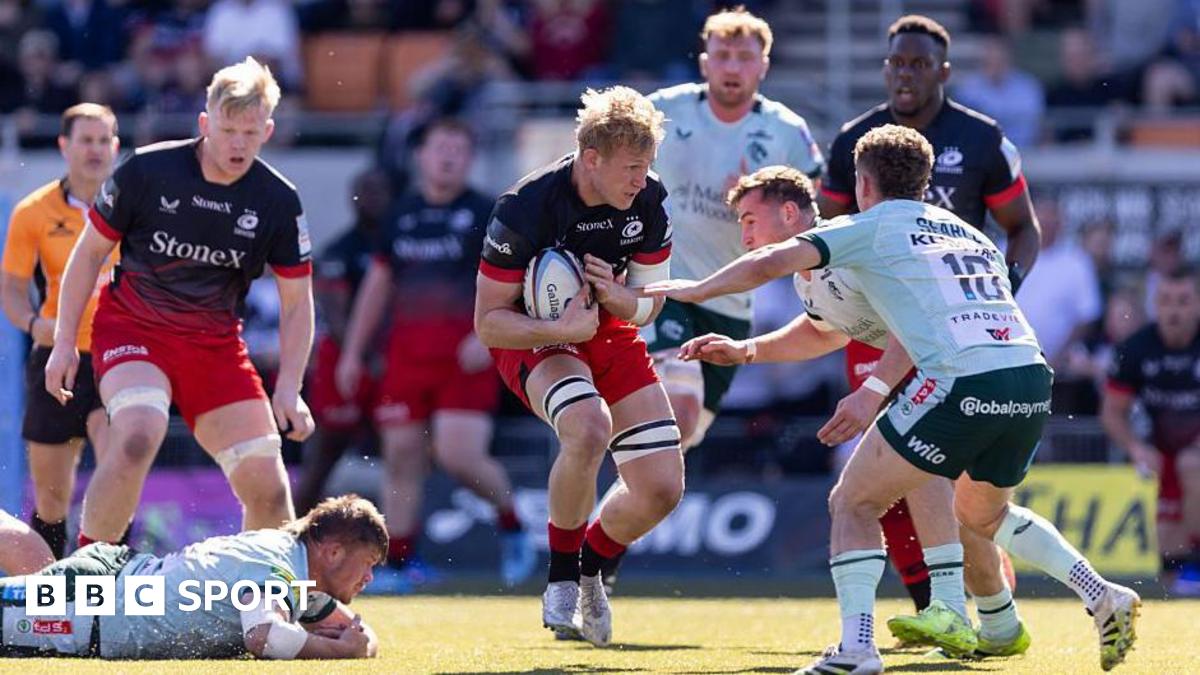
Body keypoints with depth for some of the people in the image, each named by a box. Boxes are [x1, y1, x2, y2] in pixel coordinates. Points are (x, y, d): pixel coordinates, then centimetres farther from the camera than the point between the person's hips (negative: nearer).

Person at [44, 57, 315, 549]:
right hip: (131, 327, -3)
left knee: (268, 490, -6)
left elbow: (297, 301, 2)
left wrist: (289, 388, -9)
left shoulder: (279, 202, -6)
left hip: (215, 341, 3)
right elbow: (90, 251, -1)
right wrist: (64, 342, -3)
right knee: (138, 435, -32)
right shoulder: (146, 170, -13)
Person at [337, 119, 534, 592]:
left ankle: (511, 523, 10)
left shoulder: (484, 214, 0)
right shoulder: (402, 215, 13)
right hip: (406, 354, 5)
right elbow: (377, 285, 20)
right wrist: (352, 352, 17)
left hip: (466, 357, -5)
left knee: (459, 456, -15)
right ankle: (398, 562, 7)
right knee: (401, 458, 2)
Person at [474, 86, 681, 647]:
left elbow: (648, 305, 1)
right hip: (533, 339, -5)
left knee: (662, 489, -6)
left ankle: (591, 568, 26)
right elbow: (487, 322, -21)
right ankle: (561, 580, -17)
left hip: (611, 335, 5)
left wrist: (616, 298, -23)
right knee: (589, 427, -37)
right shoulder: (524, 209, -26)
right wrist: (563, 329, -36)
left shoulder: (648, 201, -12)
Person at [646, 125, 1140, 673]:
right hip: (1032, 379, 7)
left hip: (962, 382, -7)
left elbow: (769, 264, 4)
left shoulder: (871, 227, 11)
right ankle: (1103, 597, 21)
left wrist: (695, 289, 19)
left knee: (853, 503, 7)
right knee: (981, 511, 31)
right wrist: (873, 395, 45)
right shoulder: (970, 236, 29)